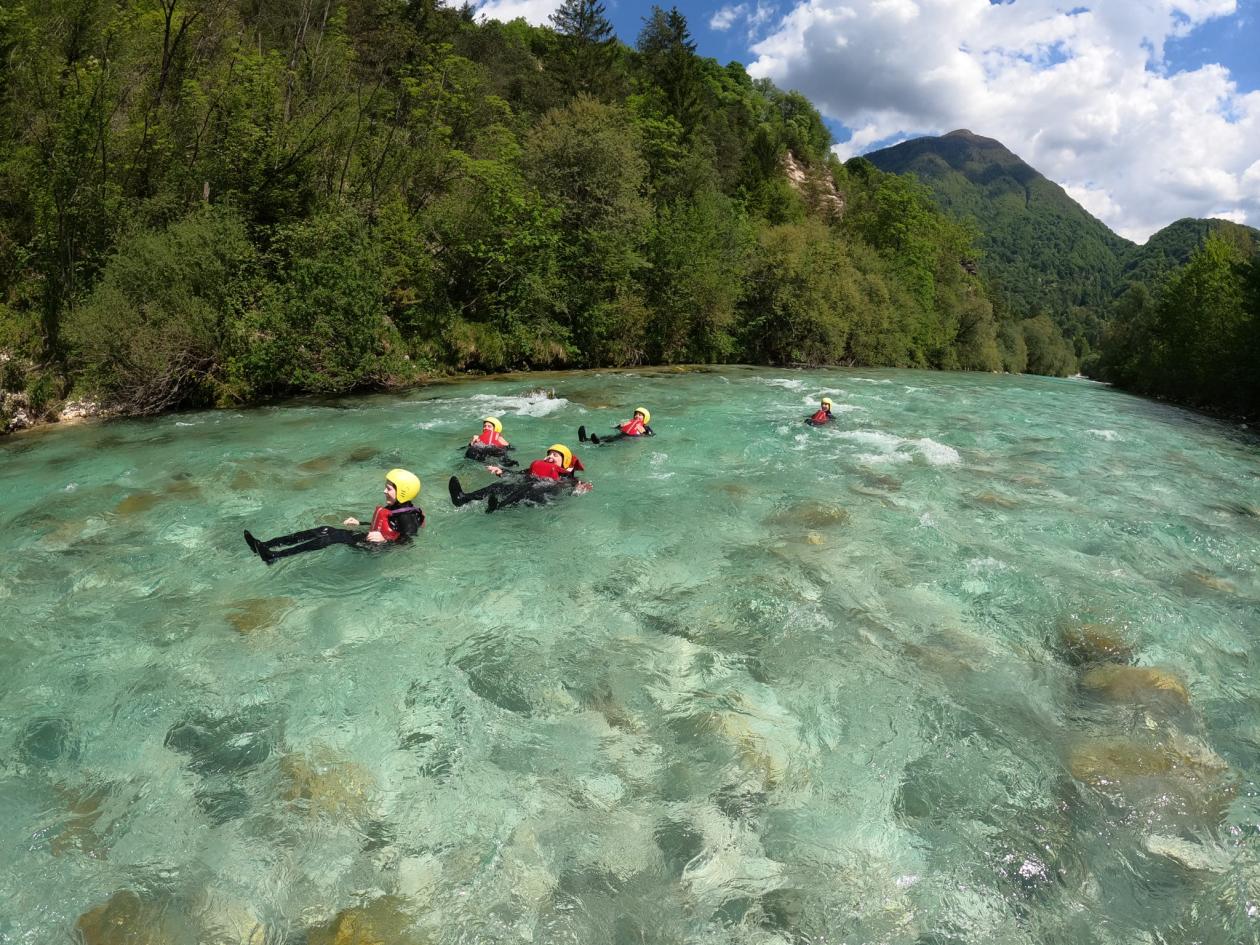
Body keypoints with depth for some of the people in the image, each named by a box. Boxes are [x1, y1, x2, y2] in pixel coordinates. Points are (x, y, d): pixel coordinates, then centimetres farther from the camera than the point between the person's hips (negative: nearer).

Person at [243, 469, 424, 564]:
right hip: (372, 539, 9)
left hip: (376, 547, -9)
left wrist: (384, 540, -33)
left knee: (331, 537, -24)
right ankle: (265, 545, -14)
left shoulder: (407, 516, -19)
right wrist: (359, 523, 18)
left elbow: (408, 542, -26)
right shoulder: (394, 507, 11)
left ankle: (273, 556, -31)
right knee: (325, 530, -6)